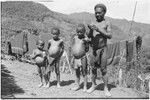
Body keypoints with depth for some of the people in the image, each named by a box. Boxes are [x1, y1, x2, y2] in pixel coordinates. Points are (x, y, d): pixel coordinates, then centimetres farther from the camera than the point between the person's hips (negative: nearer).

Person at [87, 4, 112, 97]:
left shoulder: (107, 23, 0)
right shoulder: (93, 23, 9)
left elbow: (110, 36, -12)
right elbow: (89, 36, 3)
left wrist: (99, 30, -21)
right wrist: (90, 29, -17)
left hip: (103, 48, -3)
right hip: (94, 49, 3)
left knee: (103, 69, -2)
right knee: (93, 68, 11)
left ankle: (106, 88, 7)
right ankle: (93, 85, 26)